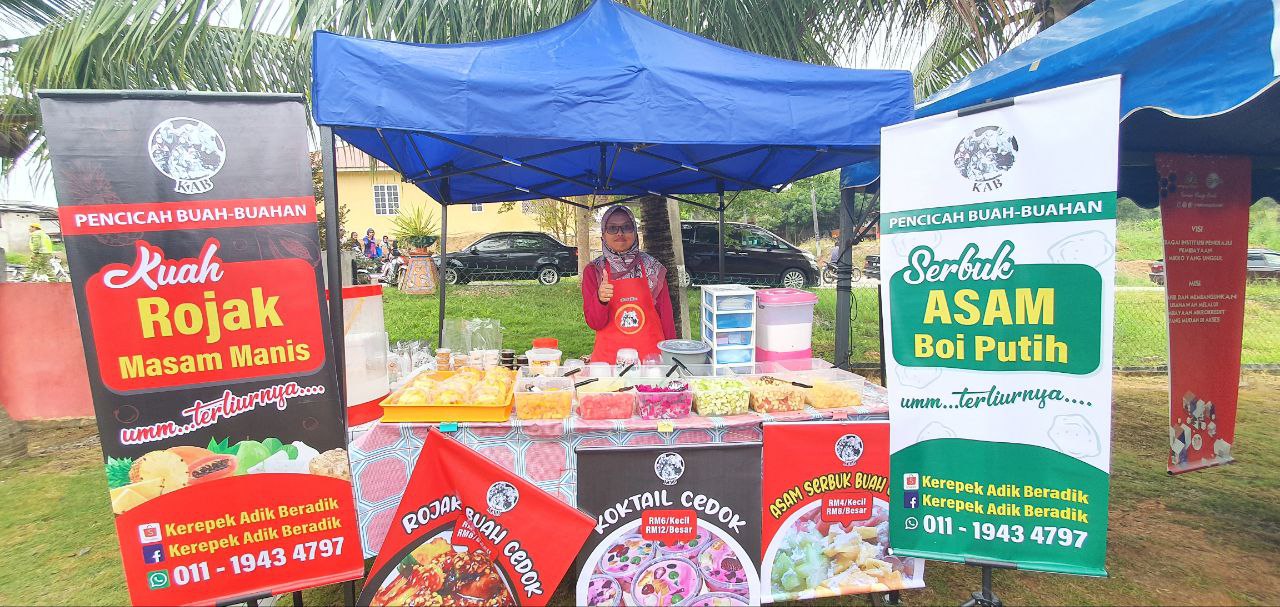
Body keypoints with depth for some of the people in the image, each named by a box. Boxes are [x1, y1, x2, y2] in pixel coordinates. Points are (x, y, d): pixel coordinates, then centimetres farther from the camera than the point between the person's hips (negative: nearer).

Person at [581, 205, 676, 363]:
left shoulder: (652, 267, 1)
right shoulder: (593, 270, -1)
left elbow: (666, 314, 6)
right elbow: (594, 323, -4)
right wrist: (600, 299, -23)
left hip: (650, 354, 1)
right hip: (608, 356, 0)